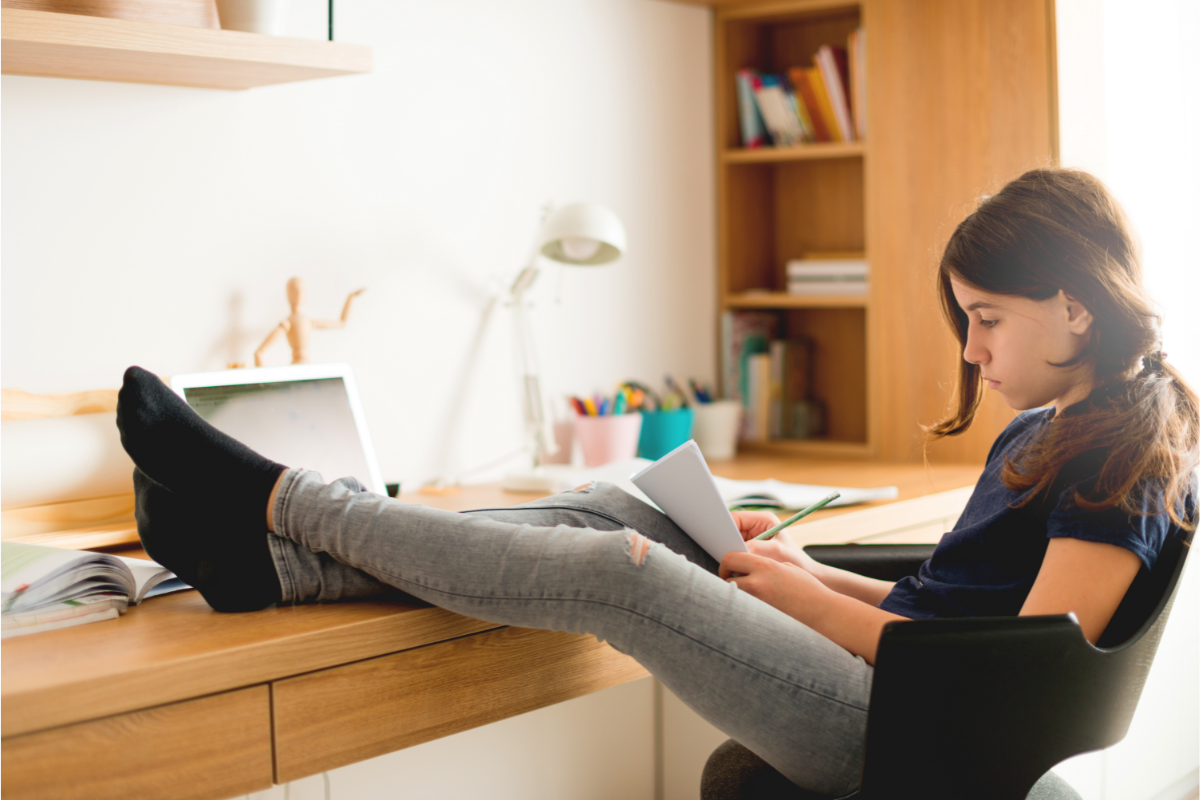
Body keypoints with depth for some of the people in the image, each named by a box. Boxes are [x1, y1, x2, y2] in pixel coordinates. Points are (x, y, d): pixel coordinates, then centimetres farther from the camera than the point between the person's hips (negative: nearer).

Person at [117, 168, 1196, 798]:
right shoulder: (1038, 434, 16)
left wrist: (817, 605, -12)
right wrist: (818, 577, 6)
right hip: (888, 666, 9)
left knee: (614, 572, -18)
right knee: (616, 515, -1)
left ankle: (278, 499, -6)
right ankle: (276, 560, -5)